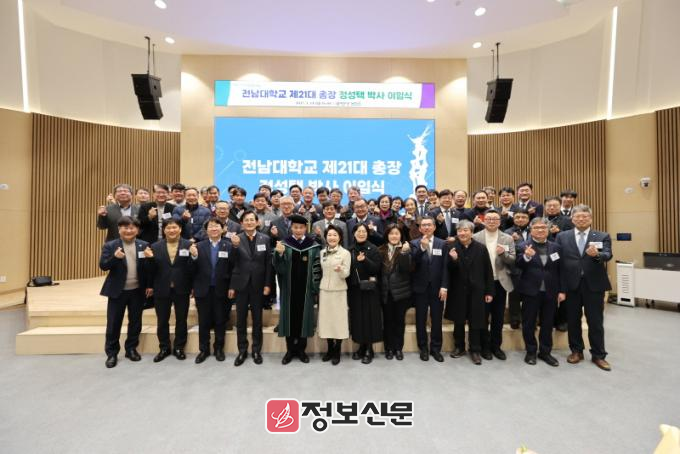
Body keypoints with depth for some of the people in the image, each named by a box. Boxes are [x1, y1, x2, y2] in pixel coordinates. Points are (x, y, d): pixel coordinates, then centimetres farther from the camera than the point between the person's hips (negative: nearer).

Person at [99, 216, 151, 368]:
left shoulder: (144, 245, 0)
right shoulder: (110, 246, -4)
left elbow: (149, 267, 4)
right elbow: (103, 266, -10)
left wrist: (149, 285, 0)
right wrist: (114, 257, -29)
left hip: (137, 291, 1)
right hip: (117, 291, -1)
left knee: (135, 322, 11)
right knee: (113, 323, 7)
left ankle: (131, 349, 27)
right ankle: (112, 353, 22)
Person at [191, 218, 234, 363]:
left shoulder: (229, 246, -4)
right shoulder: (199, 246, 2)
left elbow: (233, 268, -8)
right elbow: (194, 269, -3)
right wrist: (194, 257, -17)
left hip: (221, 290, -1)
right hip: (203, 290, 1)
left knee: (220, 321, 11)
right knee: (203, 322, 12)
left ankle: (219, 348, 28)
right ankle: (204, 349, 29)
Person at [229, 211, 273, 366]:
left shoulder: (265, 239, -1)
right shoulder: (236, 239, -3)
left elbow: (269, 263, -1)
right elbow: (232, 264, -2)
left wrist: (267, 284, -5)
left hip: (258, 285, 0)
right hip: (241, 284, 0)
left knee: (257, 319, 11)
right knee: (241, 319, 10)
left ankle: (256, 350, 26)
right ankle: (242, 351, 27)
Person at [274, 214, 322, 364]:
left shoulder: (314, 246, -1)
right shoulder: (284, 244, -1)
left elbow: (317, 268, -1)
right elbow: (279, 268, -7)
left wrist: (316, 289, -4)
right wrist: (279, 254, -26)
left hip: (306, 288, 0)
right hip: (289, 288, 0)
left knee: (303, 317, 9)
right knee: (290, 317, 8)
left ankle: (301, 349, 24)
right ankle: (290, 349, 23)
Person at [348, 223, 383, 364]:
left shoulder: (373, 249, -5)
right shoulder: (350, 250, 7)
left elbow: (377, 269, -13)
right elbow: (348, 269, 11)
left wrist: (364, 260, -27)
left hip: (369, 289, -4)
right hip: (354, 289, 4)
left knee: (369, 317, 1)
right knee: (357, 317, 9)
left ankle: (369, 349, 15)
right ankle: (362, 346, 24)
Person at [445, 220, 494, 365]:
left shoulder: (481, 248, -4)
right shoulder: (452, 248, -4)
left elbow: (488, 271, -1)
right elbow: (449, 270, -4)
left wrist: (489, 291, -2)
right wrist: (452, 259, -24)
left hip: (476, 290, 0)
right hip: (458, 290, 1)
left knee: (475, 321, 9)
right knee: (458, 320, 13)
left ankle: (475, 350, 23)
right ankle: (459, 347, 29)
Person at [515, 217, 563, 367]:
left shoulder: (556, 247, 6)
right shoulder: (523, 246, -6)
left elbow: (560, 270, 8)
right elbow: (518, 267, -15)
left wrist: (561, 290, 4)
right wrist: (526, 256, -34)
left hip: (550, 291, 3)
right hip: (531, 291, -3)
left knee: (547, 323, 13)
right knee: (529, 323, 7)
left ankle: (545, 352, 28)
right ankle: (531, 352, 23)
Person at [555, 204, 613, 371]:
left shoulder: (603, 237, 2)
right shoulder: (562, 237, 2)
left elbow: (608, 256, -14)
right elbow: (558, 263, -2)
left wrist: (597, 254, -38)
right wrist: (560, 288, -6)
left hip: (594, 285, -1)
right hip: (571, 285, 1)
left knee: (596, 322, 9)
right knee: (573, 321, 12)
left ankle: (598, 355, 25)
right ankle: (576, 351, 28)